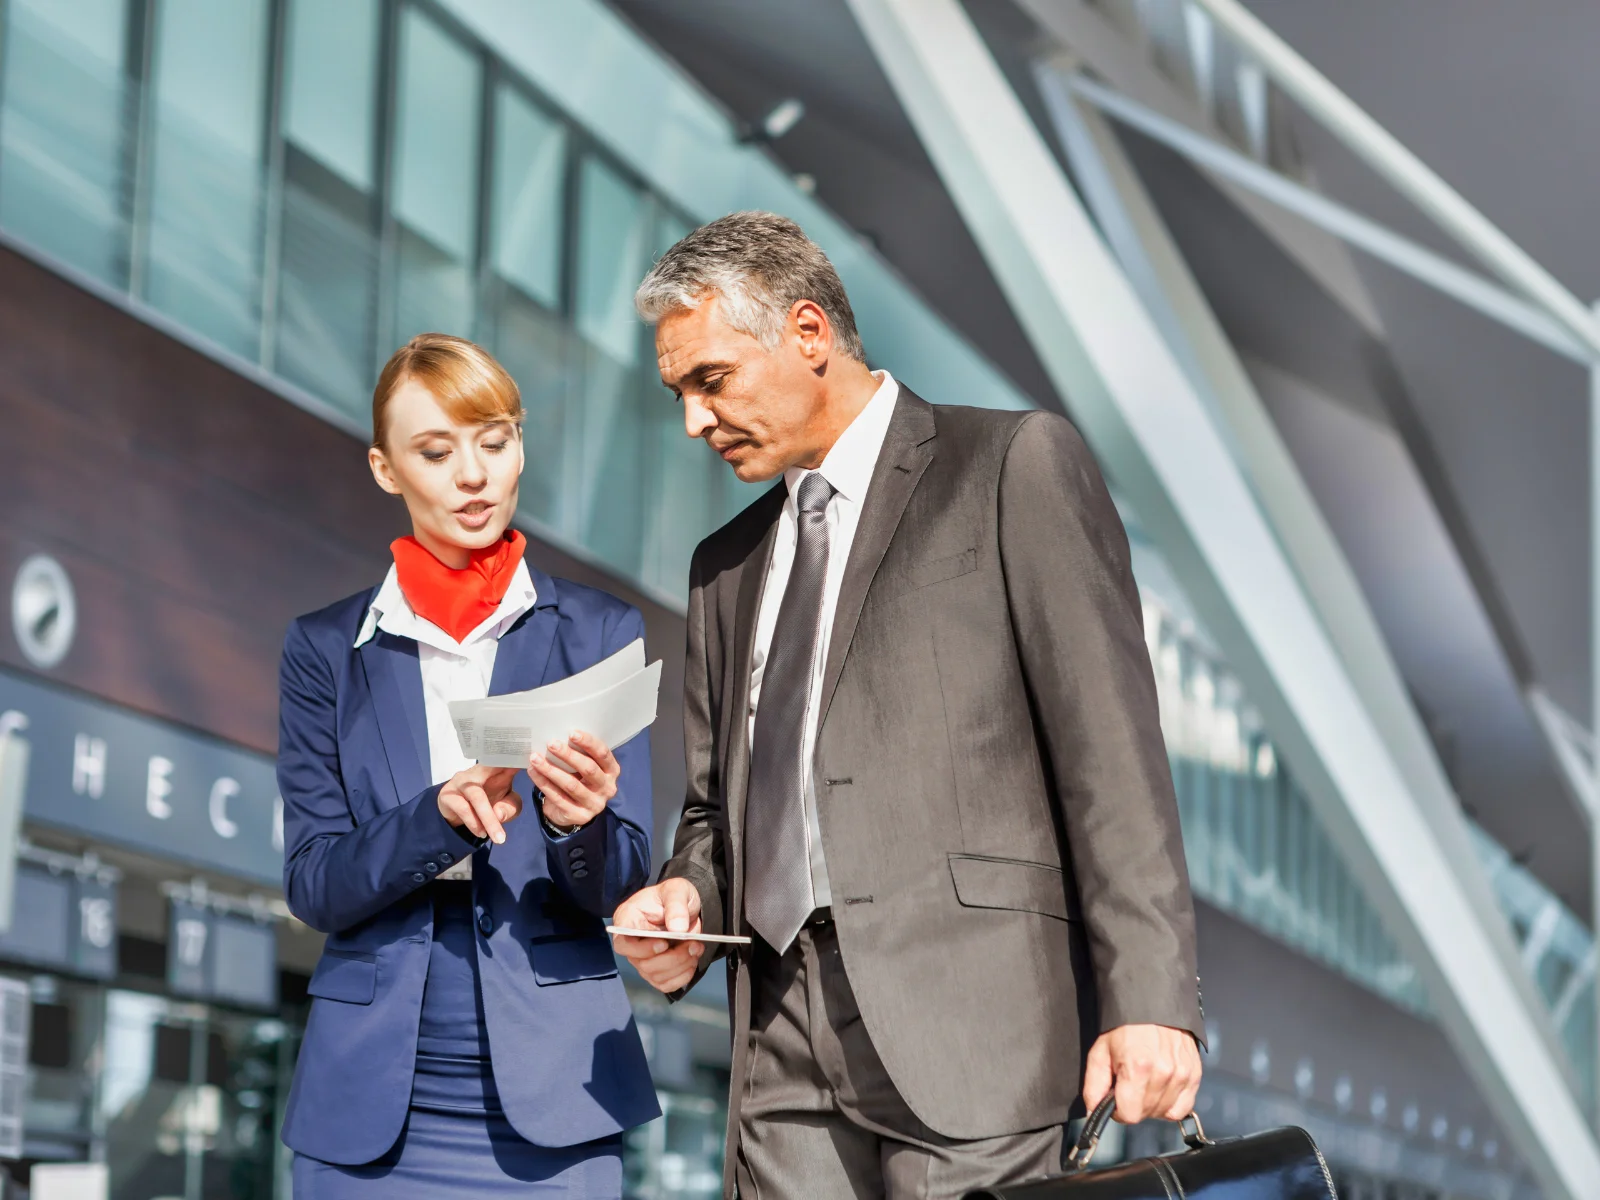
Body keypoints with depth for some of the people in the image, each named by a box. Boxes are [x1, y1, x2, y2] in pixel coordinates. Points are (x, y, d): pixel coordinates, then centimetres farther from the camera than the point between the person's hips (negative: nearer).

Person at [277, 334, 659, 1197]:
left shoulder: (599, 633, 5)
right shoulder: (326, 649, 6)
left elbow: (619, 885, 0)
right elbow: (312, 884, -1)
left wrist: (578, 824, -22)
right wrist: (441, 816, -19)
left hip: (547, 1100, 0)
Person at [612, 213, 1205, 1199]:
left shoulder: (1017, 466, 3)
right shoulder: (728, 566, 22)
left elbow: (1114, 753, -5)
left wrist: (1149, 1000, -13)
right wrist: (688, 898, 5)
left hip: (965, 1019, -6)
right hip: (785, 1047, 6)